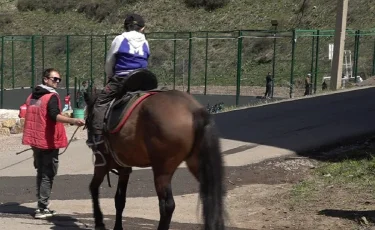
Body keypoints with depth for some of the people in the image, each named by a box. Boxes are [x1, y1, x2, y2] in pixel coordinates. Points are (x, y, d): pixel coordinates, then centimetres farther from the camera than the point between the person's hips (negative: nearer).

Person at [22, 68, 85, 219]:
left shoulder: (32, 96, 12)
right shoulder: (52, 96, -13)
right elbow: (55, 115, -30)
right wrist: (72, 121, -43)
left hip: (35, 141, 8)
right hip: (49, 142, -8)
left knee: (41, 173, 17)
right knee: (48, 175, -2)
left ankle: (41, 206, 21)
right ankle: (42, 209, -4)